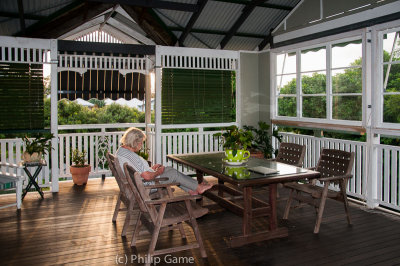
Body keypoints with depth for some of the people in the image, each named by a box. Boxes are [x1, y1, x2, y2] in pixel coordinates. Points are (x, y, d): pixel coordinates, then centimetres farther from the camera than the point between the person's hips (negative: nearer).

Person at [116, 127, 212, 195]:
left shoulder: (121, 150, 3)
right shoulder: (131, 156, -30)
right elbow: (147, 176, -31)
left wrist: (151, 168, 9)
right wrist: (158, 172, -12)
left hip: (138, 184, 10)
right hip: (146, 186, -10)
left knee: (169, 169, 15)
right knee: (174, 174, 1)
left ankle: (190, 190, 21)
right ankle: (198, 188, 18)